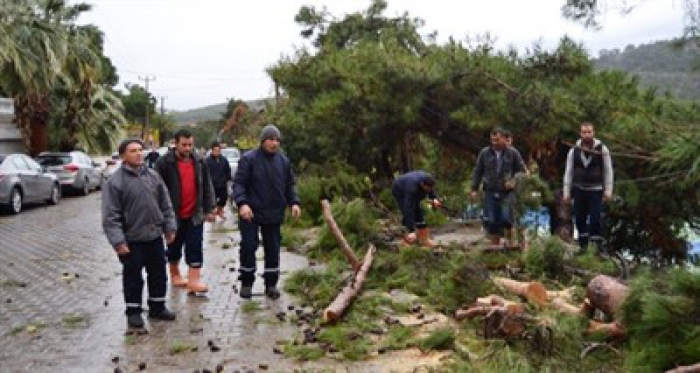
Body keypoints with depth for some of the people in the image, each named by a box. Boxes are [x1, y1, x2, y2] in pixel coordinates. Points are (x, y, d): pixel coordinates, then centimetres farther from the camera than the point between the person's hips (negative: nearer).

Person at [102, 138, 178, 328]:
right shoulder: (115, 181, -11)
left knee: (159, 274, 13)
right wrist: (118, 241, -19)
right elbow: (110, 216, -14)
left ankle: (157, 307, 28)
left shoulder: (153, 176, 6)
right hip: (131, 240, -5)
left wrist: (170, 227, 7)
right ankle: (133, 311, 20)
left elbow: (165, 205, 12)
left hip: (155, 236, 5)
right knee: (133, 277, 5)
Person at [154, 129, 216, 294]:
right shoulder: (164, 163, -8)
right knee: (174, 247, 13)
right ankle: (175, 275, 31)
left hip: (195, 214, 3)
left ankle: (194, 280, 0)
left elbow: (207, 187, 10)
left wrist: (209, 209, 7)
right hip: (174, 214, -2)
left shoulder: (199, 162, 5)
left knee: (195, 248, -1)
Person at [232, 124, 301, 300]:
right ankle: (246, 283, 16)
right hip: (250, 213, -4)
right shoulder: (249, 159, -8)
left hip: (274, 214, 4)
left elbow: (289, 185, 14)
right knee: (248, 246, -1)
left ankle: (271, 284, 20)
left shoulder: (284, 161, 6)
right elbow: (238, 183, -11)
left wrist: (294, 202, -1)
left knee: (273, 249, 8)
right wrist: (242, 203, -25)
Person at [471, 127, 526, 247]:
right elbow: (478, 172, 10)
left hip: (507, 192, -2)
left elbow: (522, 171, 8)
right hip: (490, 193, 2)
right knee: (491, 221, 3)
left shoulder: (513, 153, 2)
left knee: (506, 218, -13)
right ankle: (495, 244, 14)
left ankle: (510, 241, 9)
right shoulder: (484, 153, 5)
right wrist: (474, 189, 6)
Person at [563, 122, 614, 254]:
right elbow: (568, 172, 4)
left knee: (595, 219, -9)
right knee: (579, 219, 6)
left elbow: (608, 171, -1)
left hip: (596, 190, -2)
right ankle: (583, 245, 20)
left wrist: (608, 191, -6)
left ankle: (598, 245, 2)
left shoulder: (602, 149, -4)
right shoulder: (574, 150, 1)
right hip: (579, 190, 2)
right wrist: (566, 192, 0)